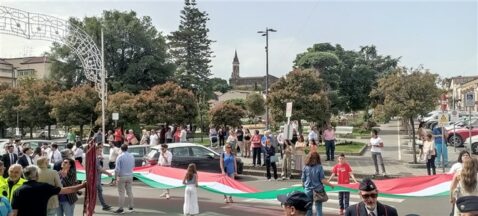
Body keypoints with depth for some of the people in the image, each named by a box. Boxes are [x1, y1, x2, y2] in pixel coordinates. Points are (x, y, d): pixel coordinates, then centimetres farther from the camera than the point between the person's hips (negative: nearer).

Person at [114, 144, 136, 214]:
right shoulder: (132, 156, 3)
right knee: (129, 192, 12)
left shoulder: (120, 157, -13)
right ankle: (131, 207, 17)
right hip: (130, 176, 5)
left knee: (121, 193, -1)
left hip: (122, 177, -5)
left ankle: (121, 209, 2)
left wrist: (115, 177, -8)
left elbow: (117, 169, -15)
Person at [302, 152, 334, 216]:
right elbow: (322, 180, -11)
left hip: (308, 191, 2)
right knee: (318, 209, 6)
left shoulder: (305, 168, -3)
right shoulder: (319, 167, -9)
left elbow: (303, 180, 0)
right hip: (318, 190, -2)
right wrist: (331, 185, 2)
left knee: (308, 209, 10)